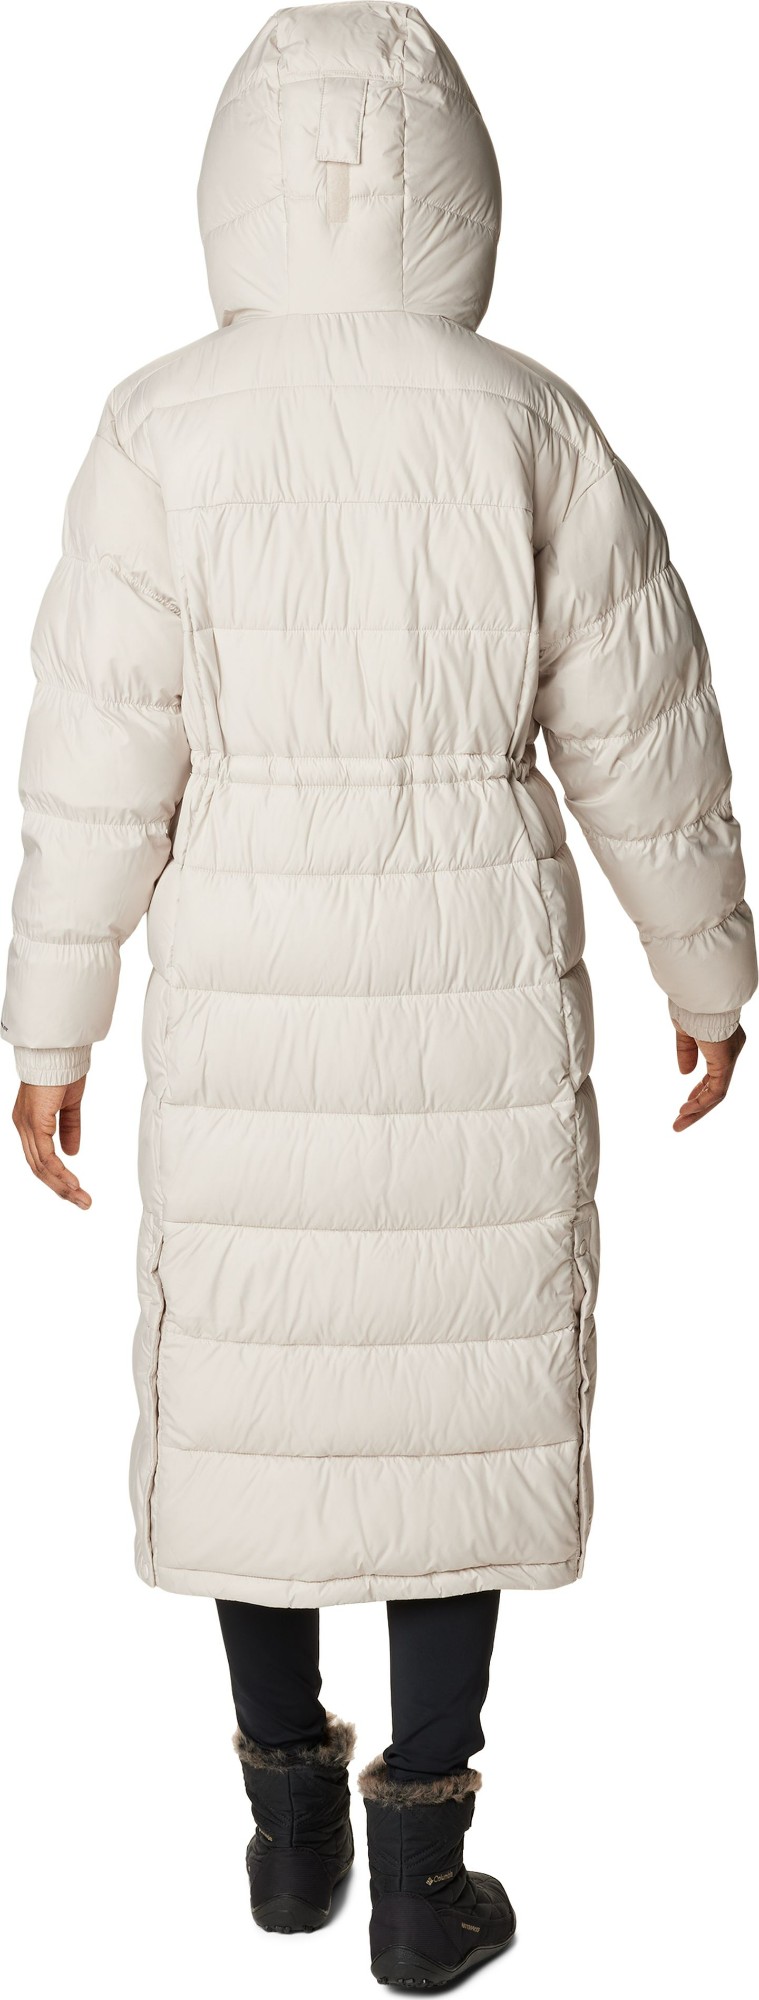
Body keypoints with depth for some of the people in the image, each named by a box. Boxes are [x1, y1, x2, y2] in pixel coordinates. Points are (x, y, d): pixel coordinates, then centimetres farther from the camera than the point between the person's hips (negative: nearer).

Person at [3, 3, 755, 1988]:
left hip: (249, 991, 0)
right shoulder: (532, 428, -6)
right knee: (457, 1389, 11)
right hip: (480, 981, 0)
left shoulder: (162, 432, -8)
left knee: (253, 1382, 16)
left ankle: (289, 1822, 29)